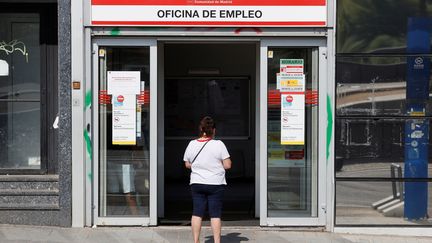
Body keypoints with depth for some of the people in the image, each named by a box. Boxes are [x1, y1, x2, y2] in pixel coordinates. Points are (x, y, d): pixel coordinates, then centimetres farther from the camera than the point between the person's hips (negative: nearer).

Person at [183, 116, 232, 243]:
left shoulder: (192, 144, -1)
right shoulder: (218, 144, -11)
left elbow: (187, 165, 8)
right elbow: (227, 165, -10)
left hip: (196, 184, 3)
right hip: (215, 184, -2)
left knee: (197, 213, 7)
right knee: (215, 214, 3)